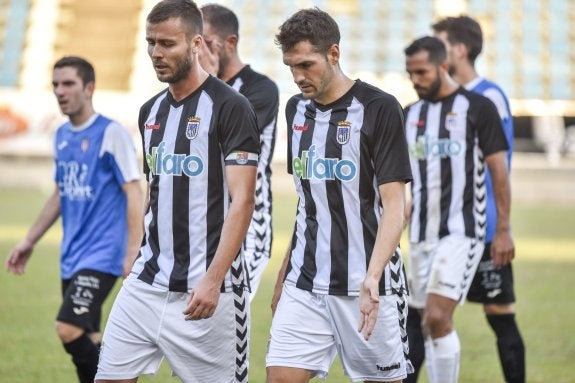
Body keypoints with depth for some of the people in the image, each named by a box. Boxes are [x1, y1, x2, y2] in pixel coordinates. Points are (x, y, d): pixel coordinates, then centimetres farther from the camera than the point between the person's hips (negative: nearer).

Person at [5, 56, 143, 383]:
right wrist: (29, 242, 23)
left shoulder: (112, 134, -10)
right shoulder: (62, 136, 13)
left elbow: (134, 194, -13)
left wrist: (133, 255, -20)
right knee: (86, 342, 7)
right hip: (72, 258, 8)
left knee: (69, 329, -20)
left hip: (101, 257, -8)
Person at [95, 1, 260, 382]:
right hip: (146, 283, 7)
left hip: (203, 291, -7)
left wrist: (212, 280, -22)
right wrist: (136, 255, 17)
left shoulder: (230, 107, -9)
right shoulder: (151, 111, 12)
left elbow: (242, 201, -15)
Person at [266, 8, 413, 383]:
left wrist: (372, 277, -26)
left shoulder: (380, 108, -10)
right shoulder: (297, 109, 9)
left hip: (366, 288, -5)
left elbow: (394, 206, -14)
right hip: (304, 286, 5)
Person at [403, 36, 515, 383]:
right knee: (430, 322, 7)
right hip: (421, 233, 6)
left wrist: (504, 230, -7)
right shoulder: (410, 115, 12)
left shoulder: (477, 108, -3)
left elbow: (499, 171, -3)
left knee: (438, 317, -18)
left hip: (462, 231, -6)